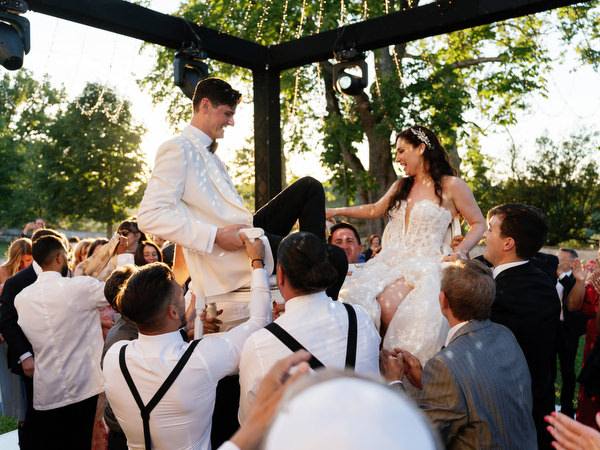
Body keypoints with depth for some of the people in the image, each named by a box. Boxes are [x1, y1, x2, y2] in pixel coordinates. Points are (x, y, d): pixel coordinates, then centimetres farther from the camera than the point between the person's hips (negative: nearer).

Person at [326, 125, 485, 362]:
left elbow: (478, 223, 6)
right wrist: (336, 212, 33)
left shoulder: (451, 186, 3)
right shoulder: (401, 186, 23)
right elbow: (375, 209, 36)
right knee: (355, 299, -26)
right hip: (390, 261, 6)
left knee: (386, 306, -34)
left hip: (424, 264, -5)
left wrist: (459, 252, -10)